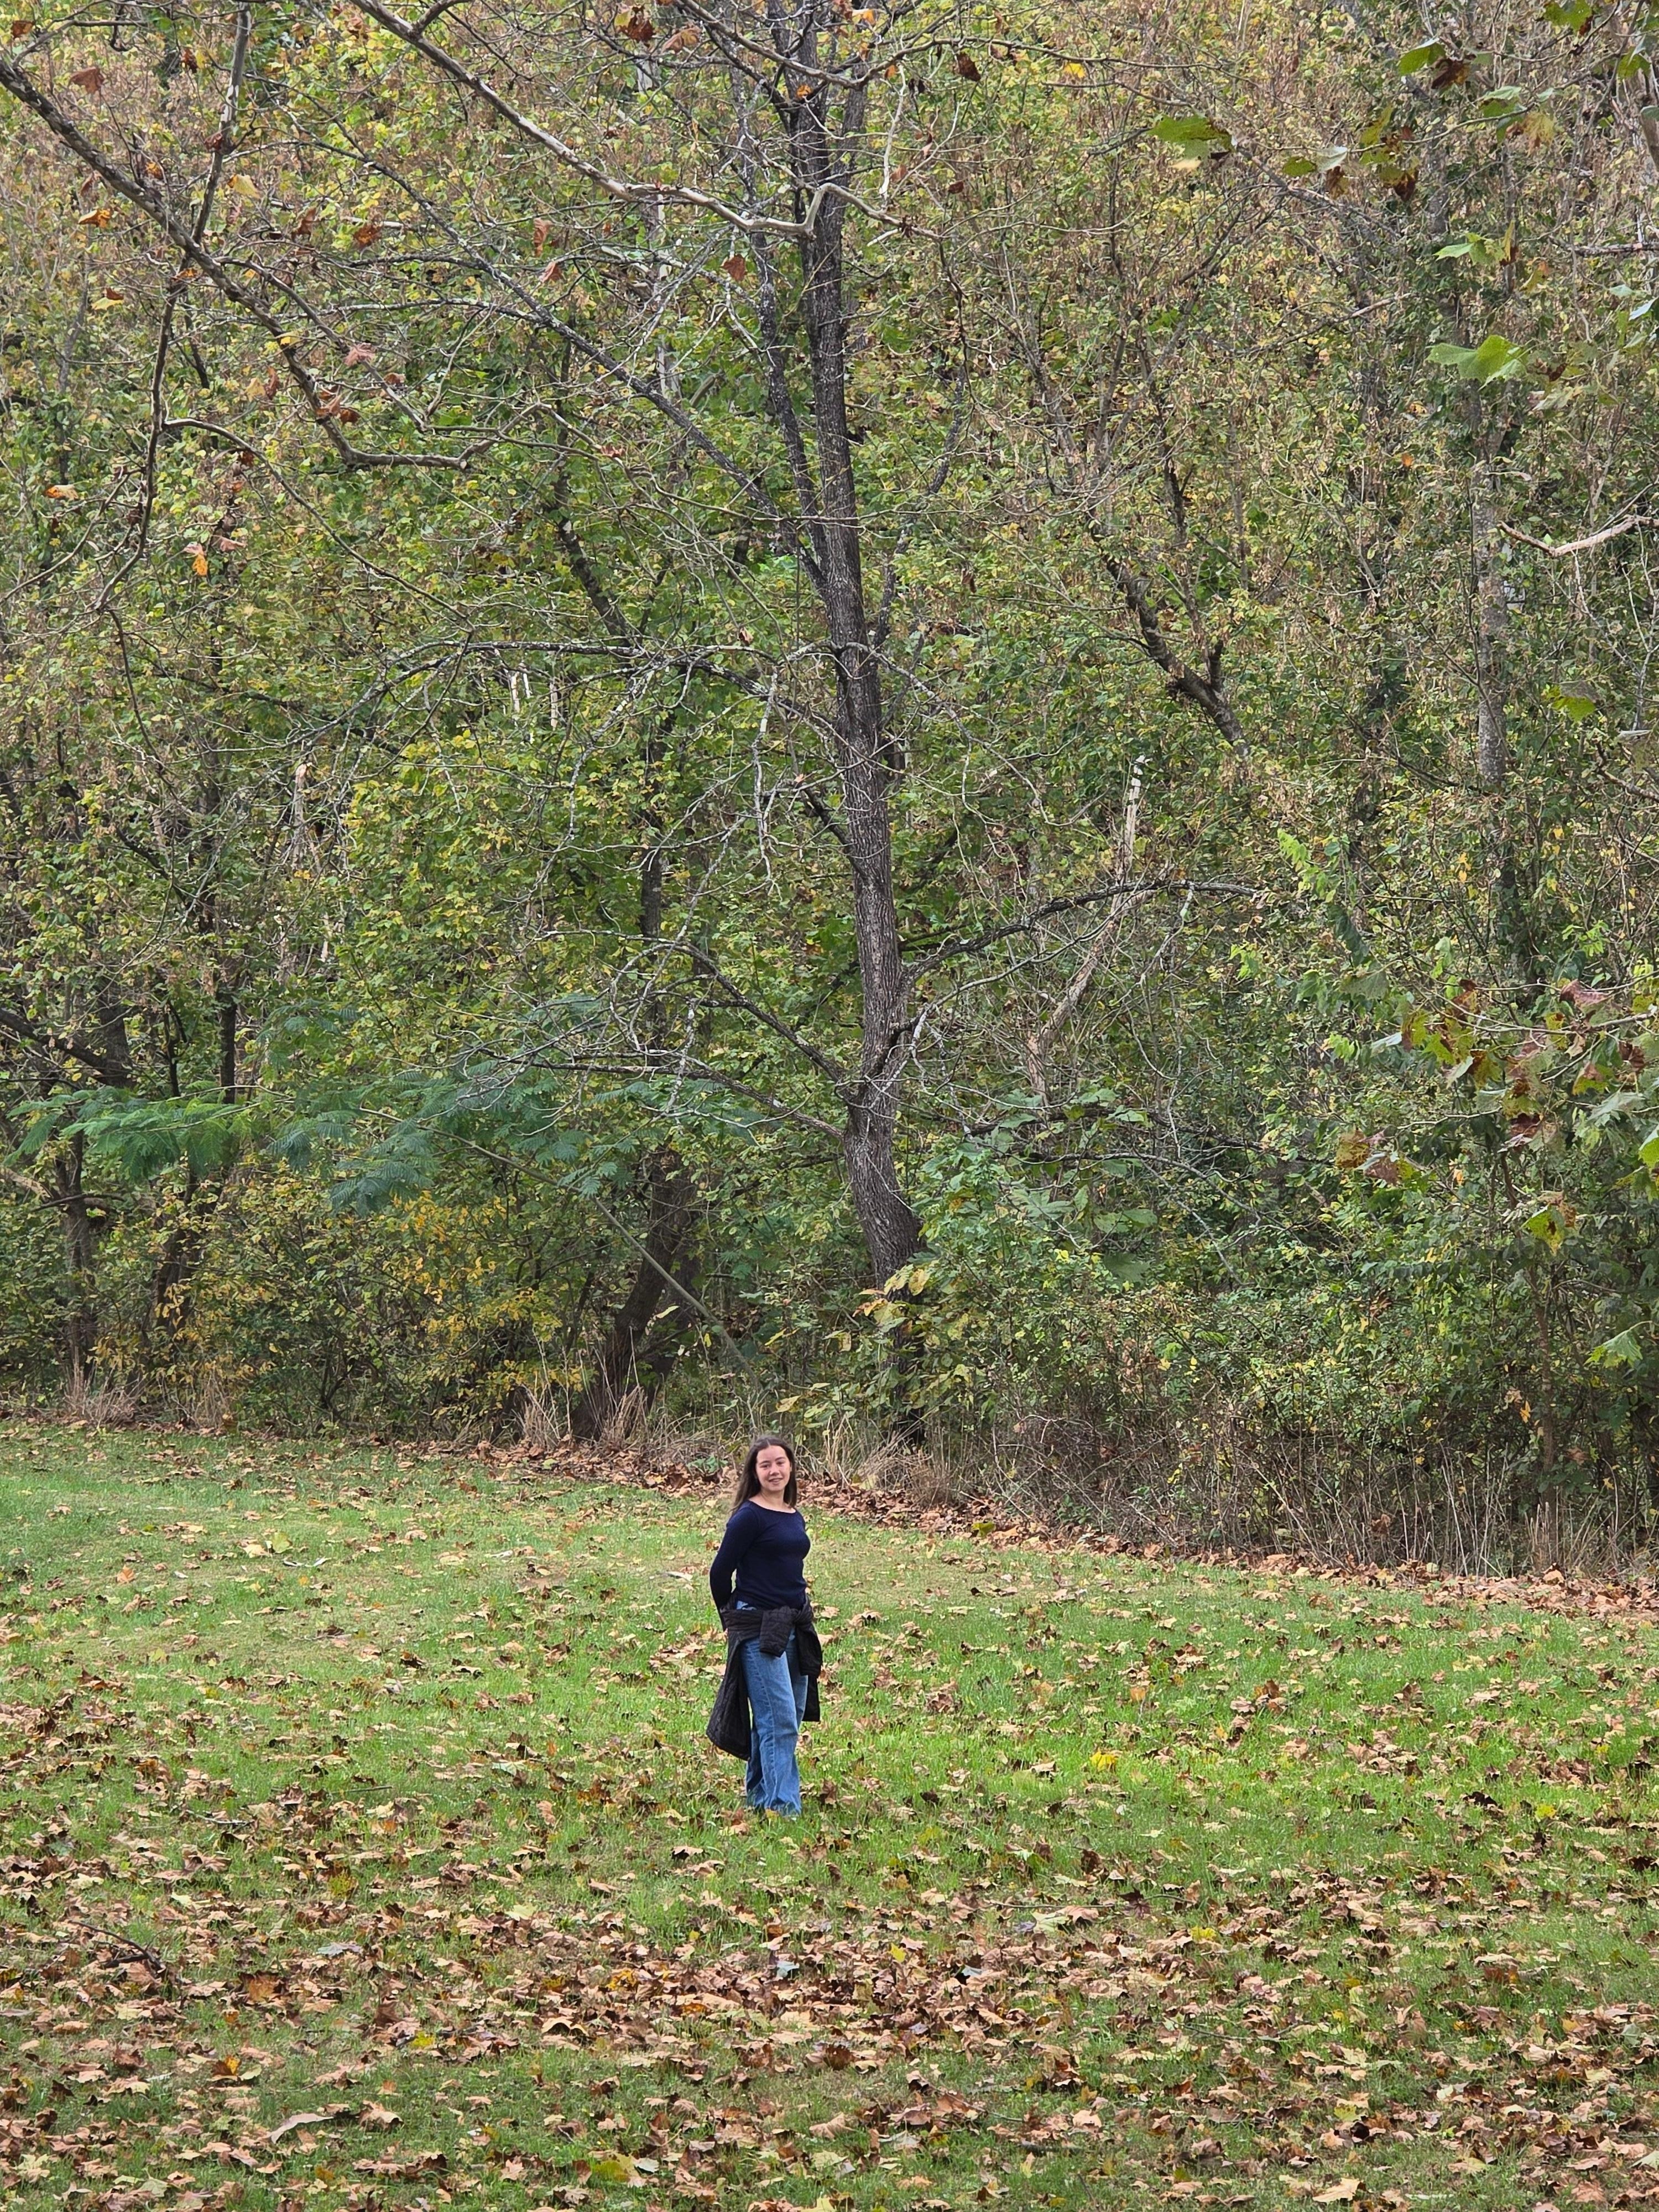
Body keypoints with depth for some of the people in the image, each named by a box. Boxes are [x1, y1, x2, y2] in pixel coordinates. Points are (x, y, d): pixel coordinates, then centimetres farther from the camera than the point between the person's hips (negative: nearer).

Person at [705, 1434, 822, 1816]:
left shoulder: (794, 1517, 12)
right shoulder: (749, 1517, -10)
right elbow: (720, 1573, -6)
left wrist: (802, 1618, 17)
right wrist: (734, 1619, 5)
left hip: (795, 1627, 8)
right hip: (759, 1630, -8)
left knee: (789, 1719, 12)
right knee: (780, 1720, -11)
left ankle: (760, 1796, 24)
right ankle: (783, 1807, -10)